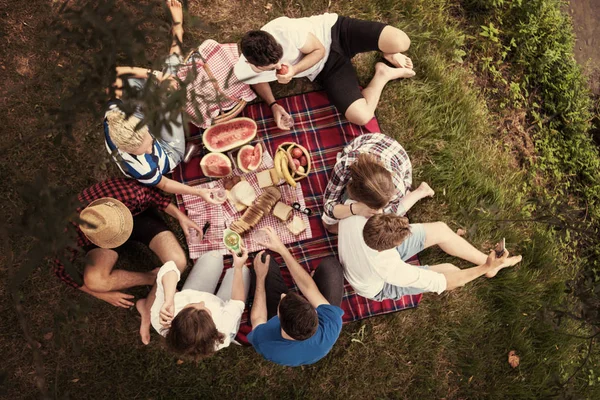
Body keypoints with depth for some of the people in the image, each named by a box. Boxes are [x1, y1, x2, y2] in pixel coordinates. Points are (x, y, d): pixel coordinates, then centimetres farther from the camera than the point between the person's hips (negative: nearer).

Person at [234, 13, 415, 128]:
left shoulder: (283, 30, -34)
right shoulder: (244, 72, -20)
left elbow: (319, 50, -15)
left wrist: (293, 70, -30)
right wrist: (273, 105, -8)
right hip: (324, 68, 3)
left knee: (401, 42, -28)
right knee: (361, 116, -20)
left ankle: (389, 53, 12)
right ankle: (383, 74, 9)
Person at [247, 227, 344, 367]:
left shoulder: (265, 342, -44)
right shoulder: (331, 326, -44)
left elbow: (257, 319, -19)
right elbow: (308, 287, -27)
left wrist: (260, 276, -12)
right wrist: (281, 249, -23)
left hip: (277, 323, 0)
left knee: (263, 258, 2)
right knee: (330, 264, 6)